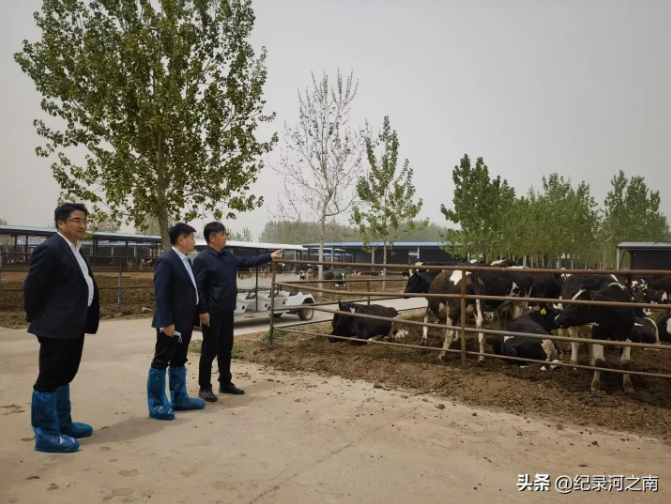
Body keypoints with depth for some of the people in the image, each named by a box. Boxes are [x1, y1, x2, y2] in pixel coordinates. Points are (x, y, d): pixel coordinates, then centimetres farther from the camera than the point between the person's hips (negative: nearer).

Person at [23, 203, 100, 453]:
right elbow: (32, 286, -15)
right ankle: (46, 434, 9)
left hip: (74, 325, 10)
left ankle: (63, 425, 31)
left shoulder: (74, 250, 14)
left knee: (63, 376, 19)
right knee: (49, 378, -1)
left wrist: (85, 321, 14)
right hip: (56, 327, -10)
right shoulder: (50, 249, -16)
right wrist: (35, 318, -5)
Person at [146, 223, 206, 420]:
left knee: (179, 362, 17)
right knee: (161, 363, 1)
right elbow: (161, 295, -19)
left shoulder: (186, 261, 13)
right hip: (171, 323, -9)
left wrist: (198, 315, 15)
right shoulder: (166, 261, -15)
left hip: (185, 321, 9)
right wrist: (167, 322, -22)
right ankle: (156, 405, 9)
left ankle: (179, 399, 28)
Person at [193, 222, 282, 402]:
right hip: (212, 312, -8)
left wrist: (270, 257, 21)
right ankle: (204, 388, 10)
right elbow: (198, 288, -16)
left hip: (227, 311, 8)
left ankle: (225, 383, 26)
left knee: (226, 348, 14)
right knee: (210, 350, -1)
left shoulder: (228, 256, 10)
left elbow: (247, 262, 21)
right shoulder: (203, 259, -14)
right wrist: (203, 311, -19)